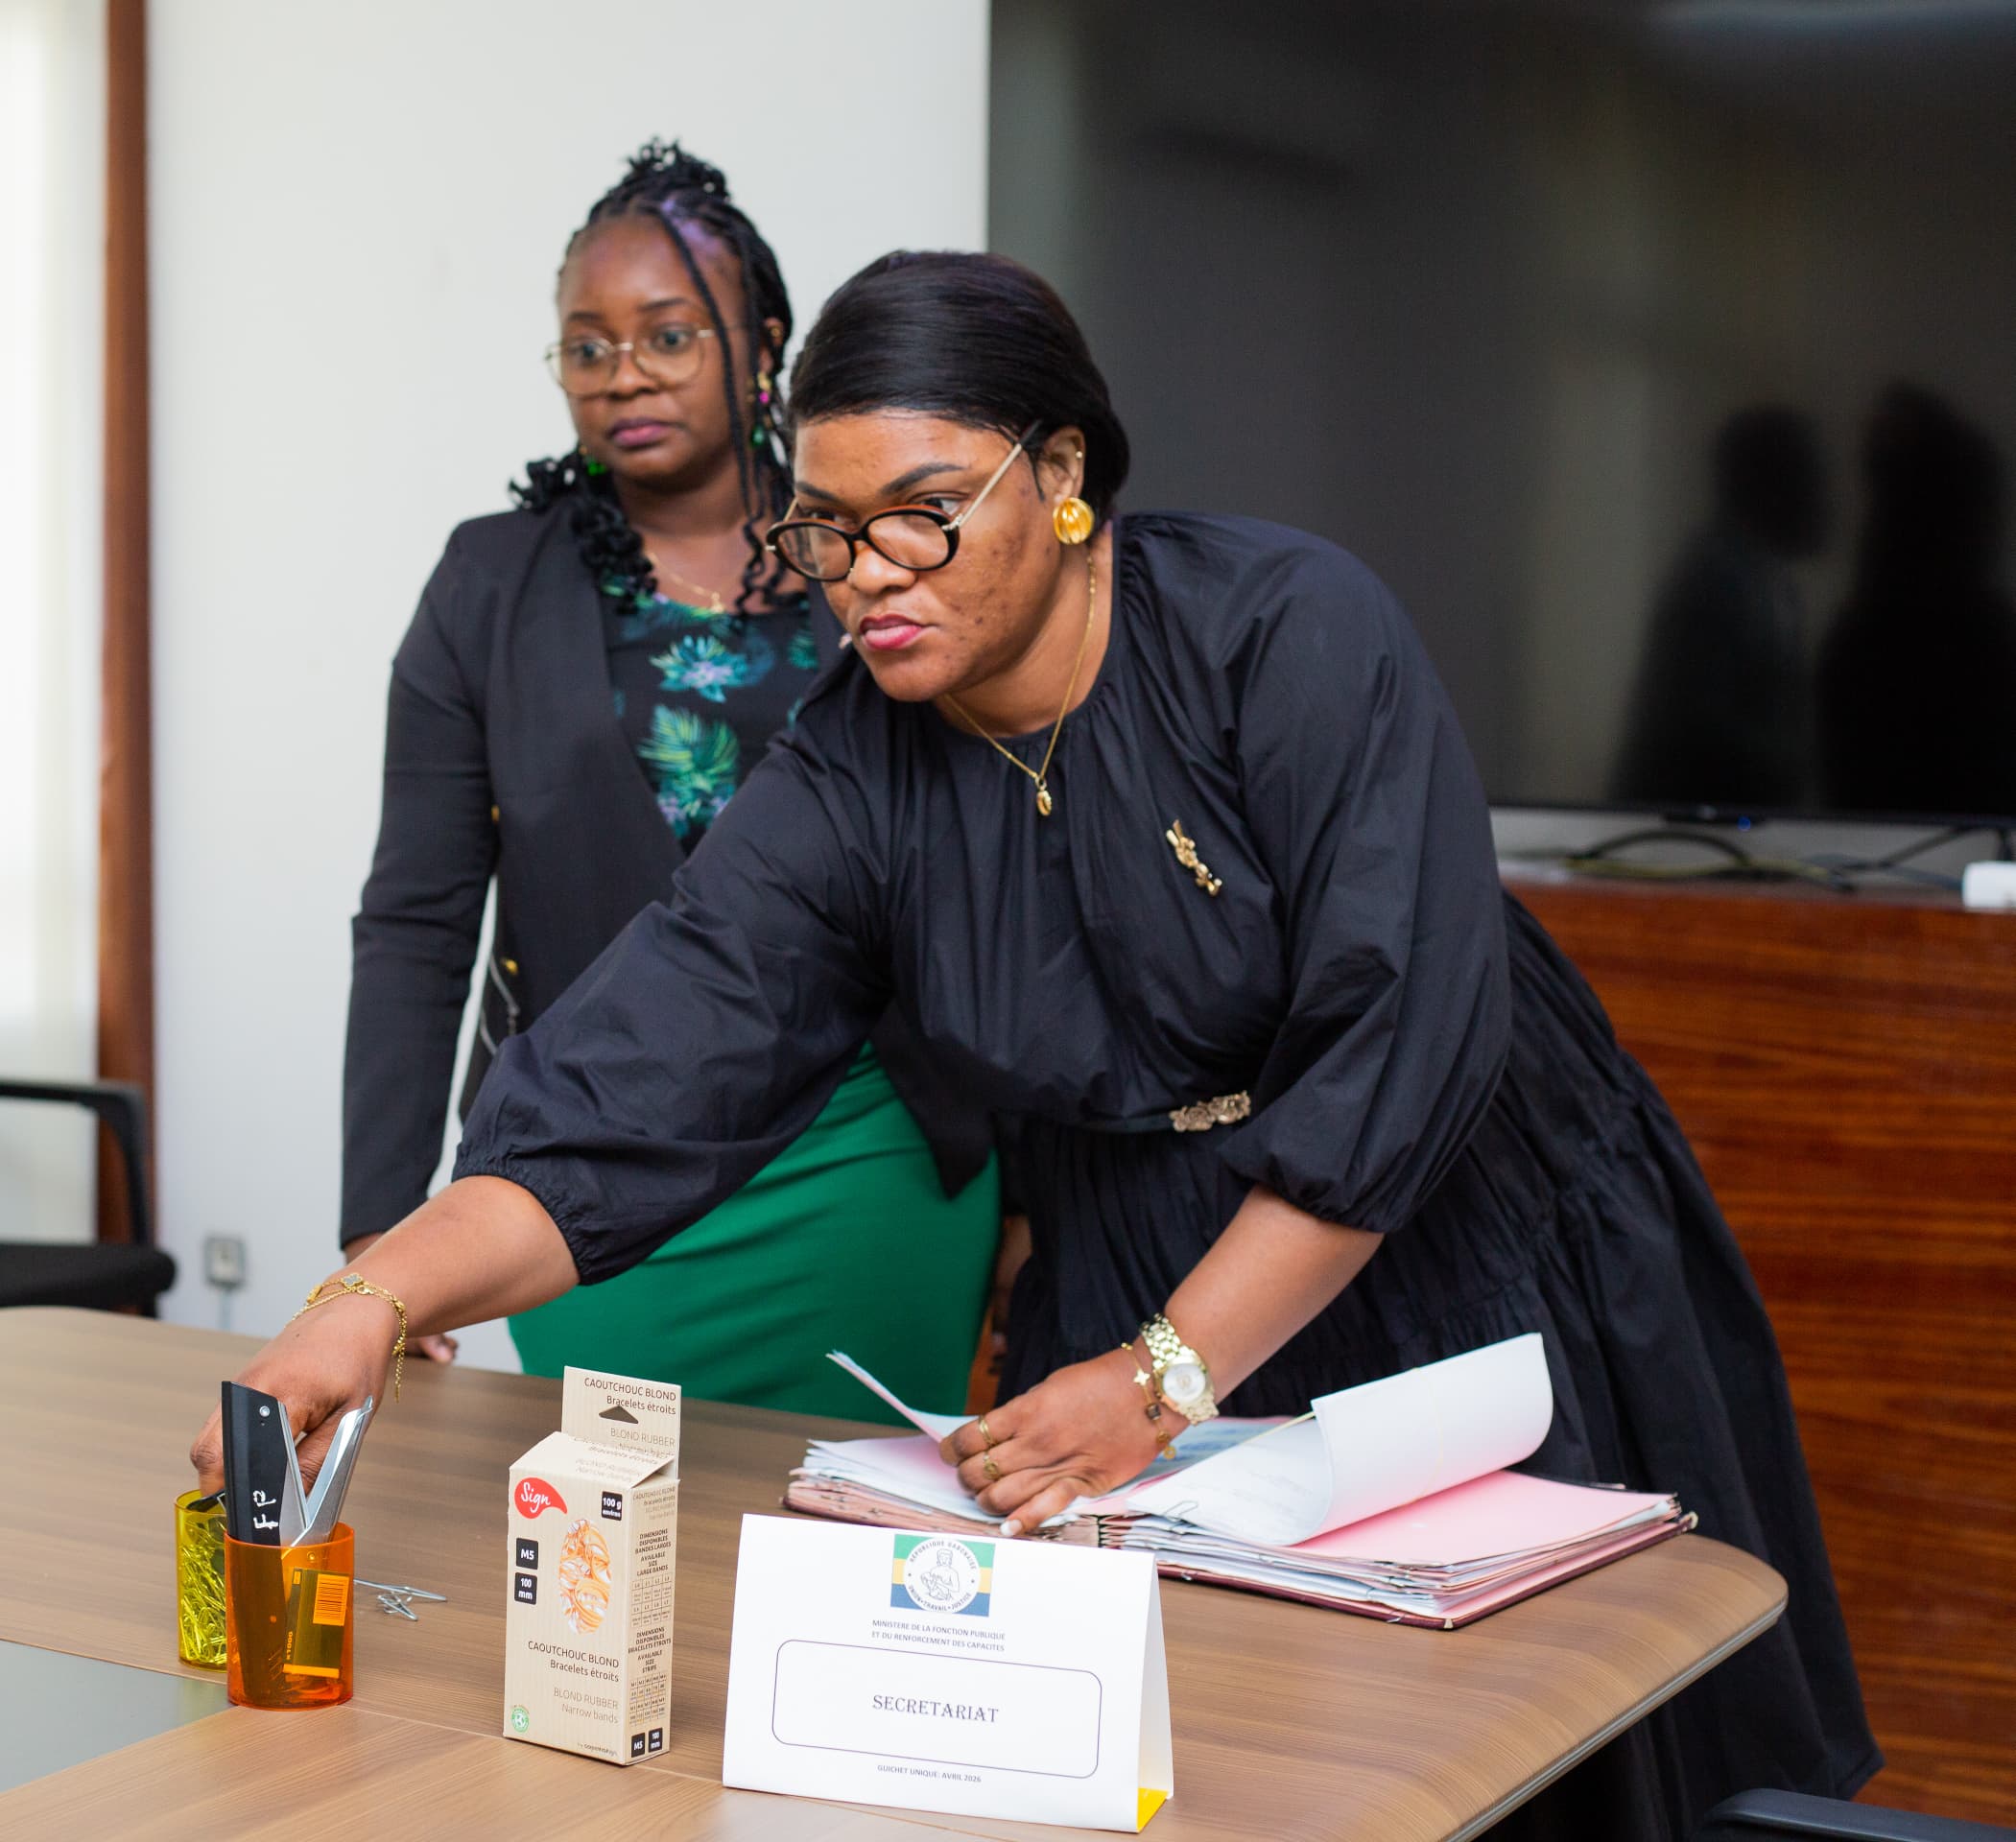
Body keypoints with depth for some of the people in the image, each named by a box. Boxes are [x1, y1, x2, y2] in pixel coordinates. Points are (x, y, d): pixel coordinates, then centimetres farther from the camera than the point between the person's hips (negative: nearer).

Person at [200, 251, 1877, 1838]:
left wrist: (1162, 1379, -26)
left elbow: (1404, 1046, -25)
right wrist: (375, 1303, -39)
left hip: (1473, 1287, -2)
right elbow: (630, 1090, -21)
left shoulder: (1288, 630, -21)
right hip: (1135, 1317, 3)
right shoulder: (848, 786, -12)